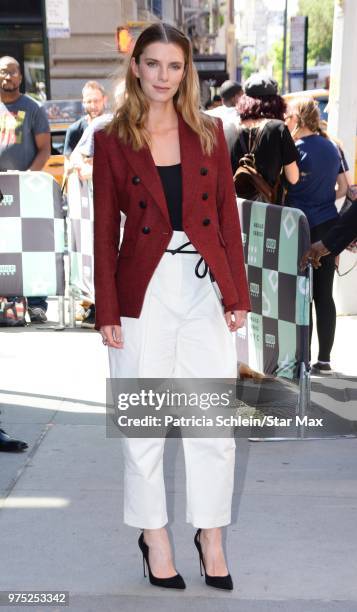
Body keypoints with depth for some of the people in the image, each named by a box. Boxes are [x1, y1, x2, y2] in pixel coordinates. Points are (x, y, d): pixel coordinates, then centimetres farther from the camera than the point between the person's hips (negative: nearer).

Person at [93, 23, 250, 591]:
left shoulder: (208, 132, 7)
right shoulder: (112, 140, 1)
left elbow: (227, 216, 7)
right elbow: (105, 230, 1)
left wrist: (237, 293, 2)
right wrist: (107, 311, -3)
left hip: (207, 287, 2)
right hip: (146, 291, -1)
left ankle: (211, 534, 21)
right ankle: (154, 535, 23)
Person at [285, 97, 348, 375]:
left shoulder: (296, 149, -10)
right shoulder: (331, 146, 9)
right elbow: (343, 188, 13)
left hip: (302, 228, -6)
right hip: (329, 227, 6)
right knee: (325, 294, 8)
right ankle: (324, 359, 13)